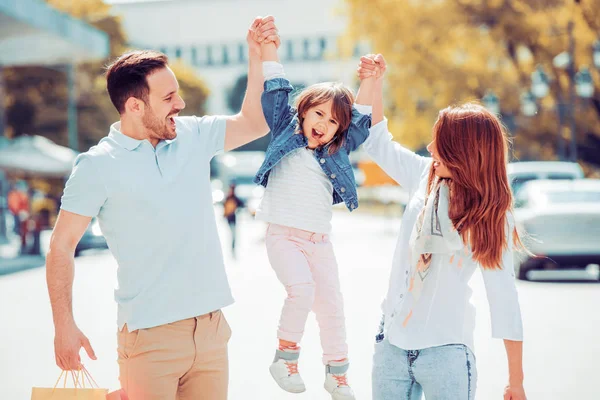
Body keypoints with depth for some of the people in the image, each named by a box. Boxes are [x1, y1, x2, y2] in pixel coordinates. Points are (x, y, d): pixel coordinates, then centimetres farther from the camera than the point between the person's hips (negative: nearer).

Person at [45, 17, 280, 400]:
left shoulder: (193, 136, 7)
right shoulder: (98, 166, -7)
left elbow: (255, 123, 16)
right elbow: (62, 245, -4)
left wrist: (258, 57, 6)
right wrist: (64, 326, -9)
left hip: (212, 327, 5)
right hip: (151, 337, -4)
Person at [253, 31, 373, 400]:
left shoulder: (338, 151, 10)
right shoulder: (285, 133, 4)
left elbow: (364, 118, 9)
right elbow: (276, 92, -1)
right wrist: (268, 48, -6)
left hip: (320, 240, 4)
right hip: (283, 235, -4)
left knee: (331, 303, 5)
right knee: (301, 289, -26)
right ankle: (286, 357, -8)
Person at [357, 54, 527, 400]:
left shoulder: (492, 216, -9)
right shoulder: (425, 176, 1)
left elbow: (503, 294, -8)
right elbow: (380, 145, 19)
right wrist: (375, 85, 9)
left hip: (445, 351, -4)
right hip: (392, 342, 5)